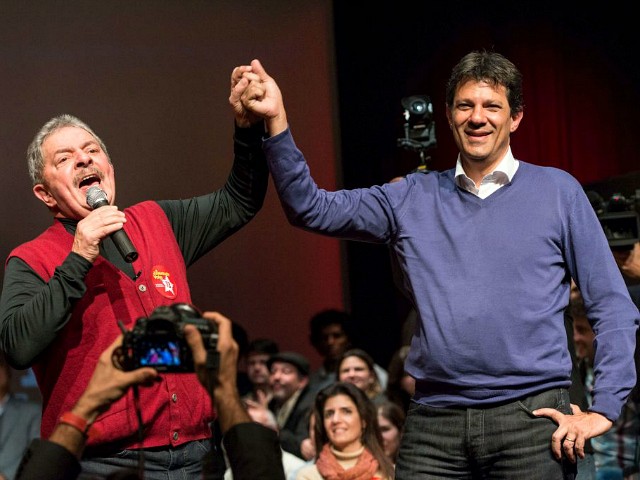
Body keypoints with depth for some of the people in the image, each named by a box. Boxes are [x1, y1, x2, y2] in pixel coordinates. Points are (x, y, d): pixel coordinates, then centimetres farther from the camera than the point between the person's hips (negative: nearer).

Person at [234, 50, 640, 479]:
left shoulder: (559, 191, 6)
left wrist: (604, 409, -5)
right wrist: (276, 122, -8)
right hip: (434, 424, 2)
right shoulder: (413, 199, 13)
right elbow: (312, 209, 6)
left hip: (531, 417, -2)